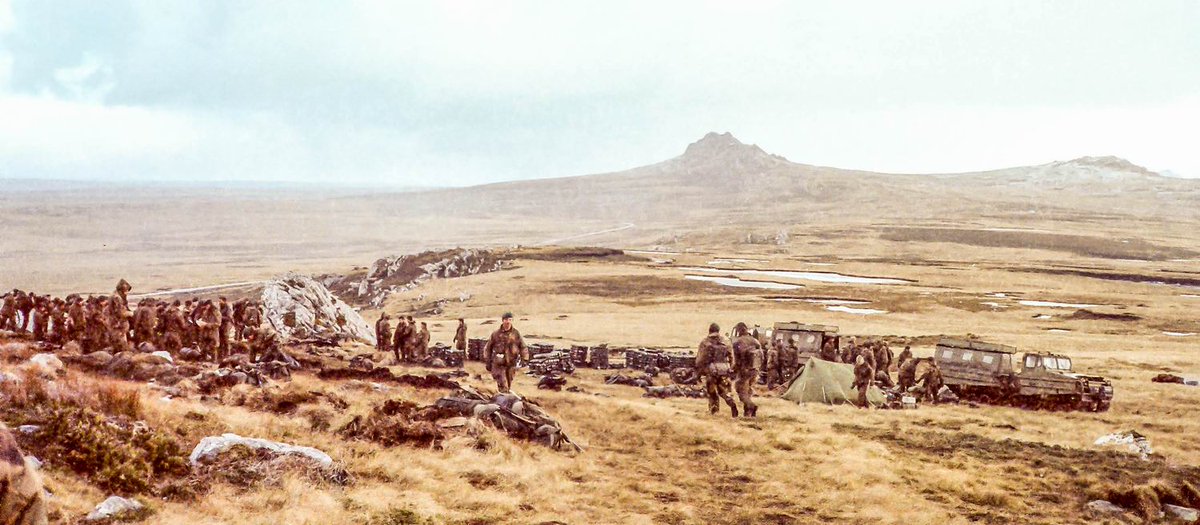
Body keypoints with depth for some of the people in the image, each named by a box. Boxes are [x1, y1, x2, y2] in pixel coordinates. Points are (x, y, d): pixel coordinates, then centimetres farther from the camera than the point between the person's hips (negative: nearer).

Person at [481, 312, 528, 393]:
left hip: (511, 364, 2)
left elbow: (522, 347, 7)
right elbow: (487, 348, 7)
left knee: (508, 385, 13)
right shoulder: (496, 334, -1)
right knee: (503, 387, -11)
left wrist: (525, 358, -6)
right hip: (498, 364, -2)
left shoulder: (516, 333, 2)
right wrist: (487, 362, 6)